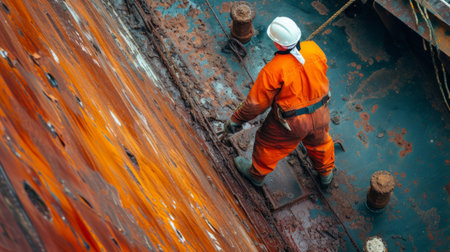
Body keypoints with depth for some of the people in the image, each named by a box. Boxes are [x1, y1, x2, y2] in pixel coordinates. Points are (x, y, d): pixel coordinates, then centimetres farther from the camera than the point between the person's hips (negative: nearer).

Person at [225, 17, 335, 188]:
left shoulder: (273, 71, -32)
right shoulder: (314, 49, -18)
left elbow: (256, 102, -21)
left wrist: (236, 120, -6)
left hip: (291, 121, -4)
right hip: (319, 113, 4)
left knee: (269, 144, 24)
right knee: (319, 140, 33)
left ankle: (256, 174, 51)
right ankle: (326, 173, 58)